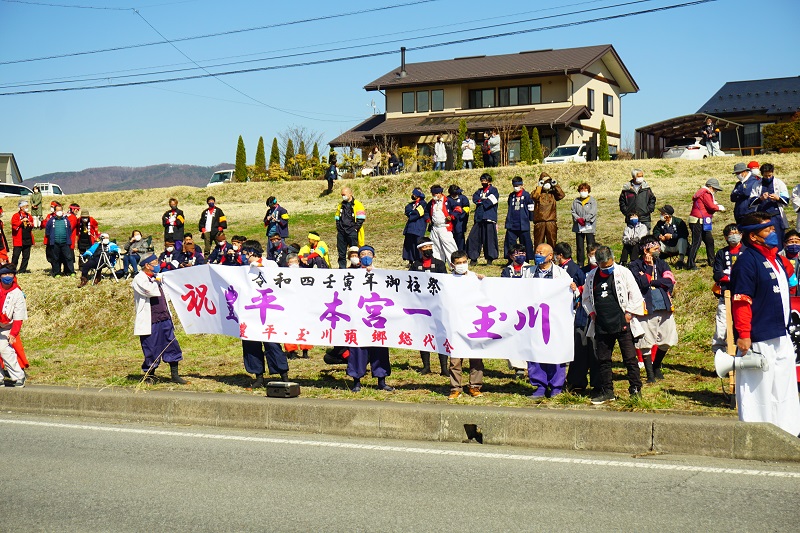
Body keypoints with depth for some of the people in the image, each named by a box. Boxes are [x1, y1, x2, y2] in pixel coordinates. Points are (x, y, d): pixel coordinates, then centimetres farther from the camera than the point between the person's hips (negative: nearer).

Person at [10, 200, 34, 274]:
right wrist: (22, 221, -19)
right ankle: (13, 269, 4)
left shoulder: (29, 216, 14)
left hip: (28, 239, 6)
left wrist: (31, 224, 2)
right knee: (16, 255, -4)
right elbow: (14, 226, -15)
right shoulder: (16, 216, -5)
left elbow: (32, 225, 24)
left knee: (26, 256, 7)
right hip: (19, 240, -6)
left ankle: (23, 269, 14)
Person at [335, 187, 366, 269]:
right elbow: (337, 218, 24)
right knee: (341, 252, 6)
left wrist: (355, 228, -11)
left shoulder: (357, 205, 0)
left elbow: (361, 219, -5)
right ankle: (342, 268, 12)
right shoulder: (341, 205, 18)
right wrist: (338, 228, 10)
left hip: (352, 232, -5)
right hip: (341, 232, 5)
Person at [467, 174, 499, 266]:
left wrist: (480, 200, 0)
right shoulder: (479, 191, 21)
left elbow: (490, 201, -11)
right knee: (473, 237, 1)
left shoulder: (493, 190, 4)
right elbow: (474, 198, 5)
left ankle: (490, 259, 1)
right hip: (479, 219, 6)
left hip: (489, 218, -6)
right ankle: (473, 259, 8)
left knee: (489, 239, -6)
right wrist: (484, 199, -8)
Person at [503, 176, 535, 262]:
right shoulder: (511, 196, 11)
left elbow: (531, 208, 1)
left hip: (523, 225, -4)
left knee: (525, 242, 2)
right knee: (509, 242, 2)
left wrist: (531, 218, 0)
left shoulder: (526, 195, -4)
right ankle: (510, 260, 8)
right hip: (511, 225, 4)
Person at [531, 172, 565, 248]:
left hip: (551, 221, 2)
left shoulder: (553, 193, 12)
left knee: (552, 241, 6)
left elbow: (561, 195, -5)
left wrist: (556, 185, -3)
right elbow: (535, 197, -18)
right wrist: (539, 187, -11)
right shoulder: (537, 192, 4)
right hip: (540, 221, -2)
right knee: (539, 242, 2)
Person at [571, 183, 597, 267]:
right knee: (579, 247, 7)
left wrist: (584, 219, -18)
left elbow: (592, 213, -7)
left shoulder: (592, 201, 3)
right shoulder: (576, 201, 12)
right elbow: (573, 212, 5)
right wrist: (578, 219, -13)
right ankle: (580, 264, 14)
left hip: (589, 227, -3)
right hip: (578, 227, 3)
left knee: (591, 247, -4)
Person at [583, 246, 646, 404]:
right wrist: (592, 313, 7)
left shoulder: (623, 273, -3)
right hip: (601, 326, 4)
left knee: (630, 358, -1)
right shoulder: (591, 277, 7)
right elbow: (586, 298, 20)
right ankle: (606, 391, 18)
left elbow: (635, 296, -1)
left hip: (622, 324, -4)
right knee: (603, 359, 8)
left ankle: (635, 389, 8)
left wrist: (629, 314, -6)